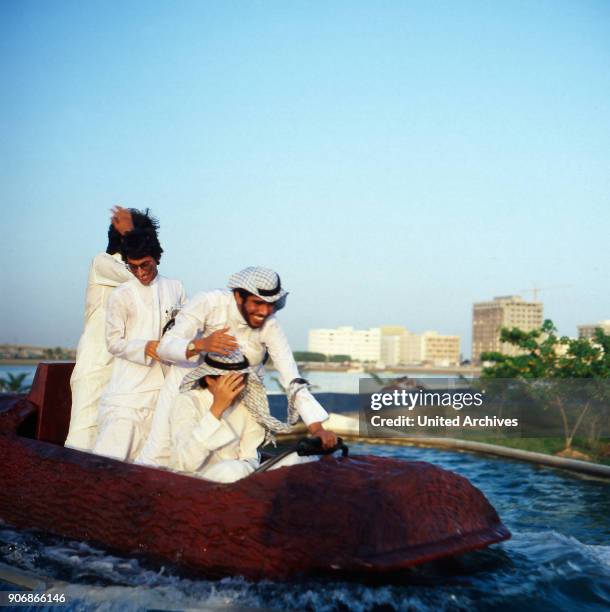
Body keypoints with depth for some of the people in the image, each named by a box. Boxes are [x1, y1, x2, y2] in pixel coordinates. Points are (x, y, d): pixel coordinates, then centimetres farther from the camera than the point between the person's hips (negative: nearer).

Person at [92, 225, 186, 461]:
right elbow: (113, 342, 0)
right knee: (113, 453, -11)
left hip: (165, 383, 3)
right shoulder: (121, 295, -1)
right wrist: (146, 347, -16)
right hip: (129, 385, -3)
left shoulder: (175, 288, 10)